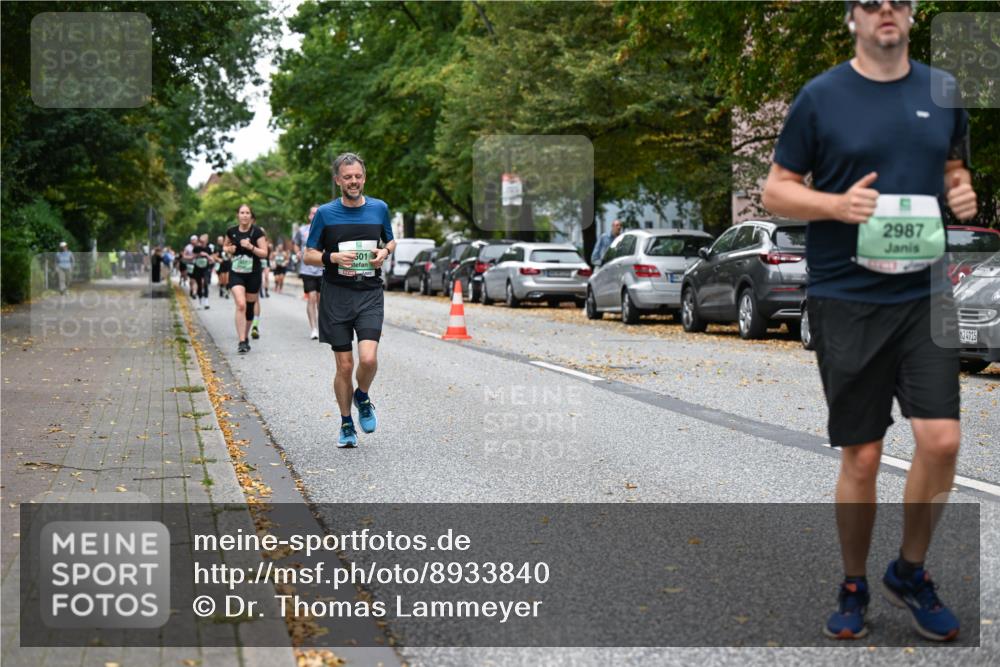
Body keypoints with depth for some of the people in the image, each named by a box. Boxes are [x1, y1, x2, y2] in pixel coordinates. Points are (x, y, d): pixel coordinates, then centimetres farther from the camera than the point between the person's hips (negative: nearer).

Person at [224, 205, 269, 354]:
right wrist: (229, 249, -3)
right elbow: (225, 246, 20)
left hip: (253, 274, 0)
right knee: (240, 305, -17)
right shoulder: (231, 231, 3)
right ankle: (242, 341, -18)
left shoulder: (257, 232, -5)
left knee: (249, 308, 9)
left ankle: (245, 338, 28)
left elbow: (264, 253, -7)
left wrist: (251, 247, -21)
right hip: (236, 273, 0)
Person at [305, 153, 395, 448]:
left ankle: (362, 398, 16)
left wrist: (384, 252, -1)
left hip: (370, 294, 1)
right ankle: (346, 424, 22)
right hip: (336, 295, -1)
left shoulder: (379, 208, 6)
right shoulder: (325, 213, 0)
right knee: (344, 366, 2)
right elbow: (309, 255, 5)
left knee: (368, 358, -17)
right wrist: (333, 258, -15)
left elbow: (391, 241, 22)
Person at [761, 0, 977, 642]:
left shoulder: (943, 90, 9)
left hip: (924, 293, 3)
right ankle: (854, 588, 24)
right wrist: (837, 204, -16)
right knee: (861, 457, 3)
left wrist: (963, 192, -2)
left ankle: (911, 573, 18)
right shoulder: (821, 96, -1)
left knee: (941, 440, -8)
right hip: (847, 300, -2)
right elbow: (777, 190, 2)